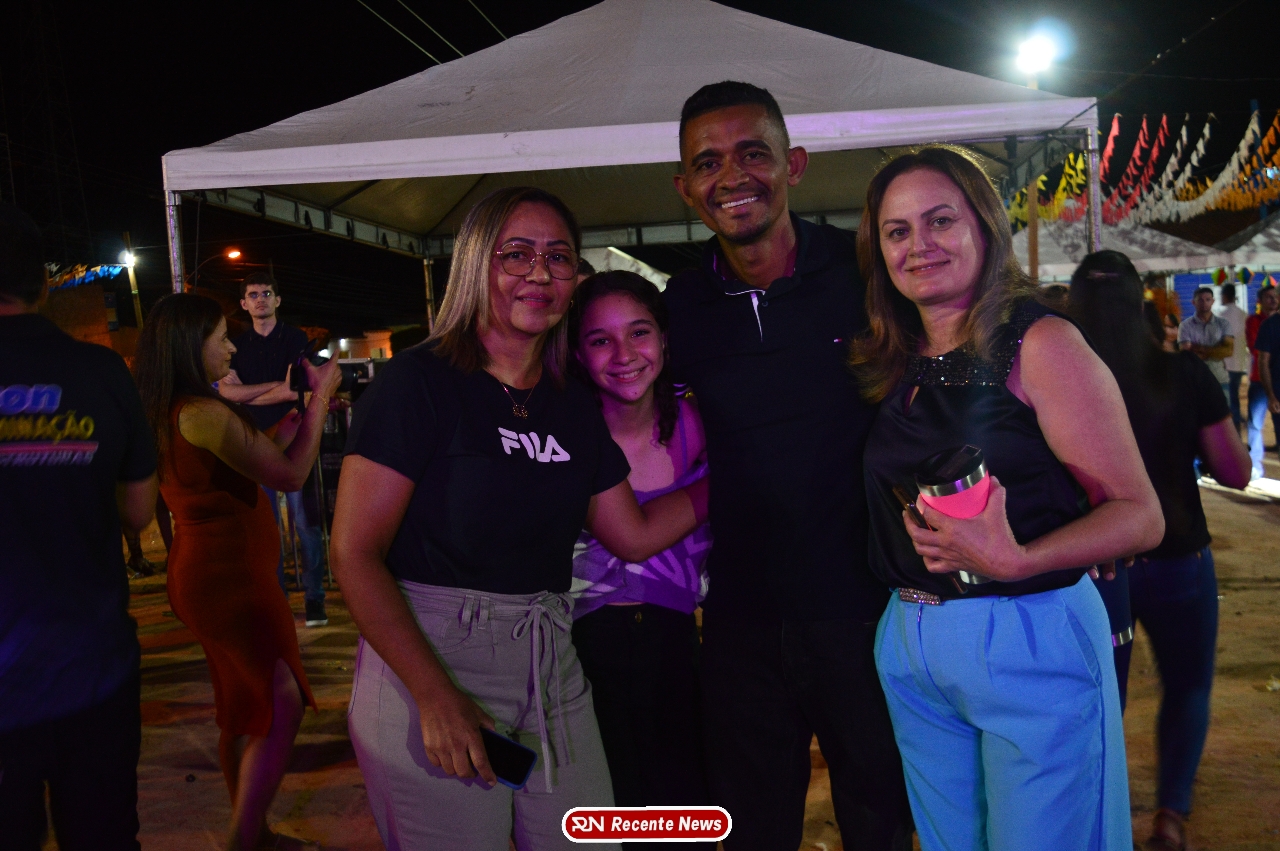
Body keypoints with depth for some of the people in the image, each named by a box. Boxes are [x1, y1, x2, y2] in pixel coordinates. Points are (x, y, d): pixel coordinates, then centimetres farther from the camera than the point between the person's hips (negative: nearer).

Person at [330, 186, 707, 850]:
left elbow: (634, 534, 15)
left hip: (550, 666, 6)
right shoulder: (418, 382, -10)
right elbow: (354, 554, -14)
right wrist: (436, 697, -19)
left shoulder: (574, 407, 8)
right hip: (424, 661, -5)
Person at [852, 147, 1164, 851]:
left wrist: (1016, 561, -27)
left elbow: (1139, 517, -14)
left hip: (1029, 641, -5)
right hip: (909, 645, 6)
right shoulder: (895, 365, 7)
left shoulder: (1039, 343, -10)